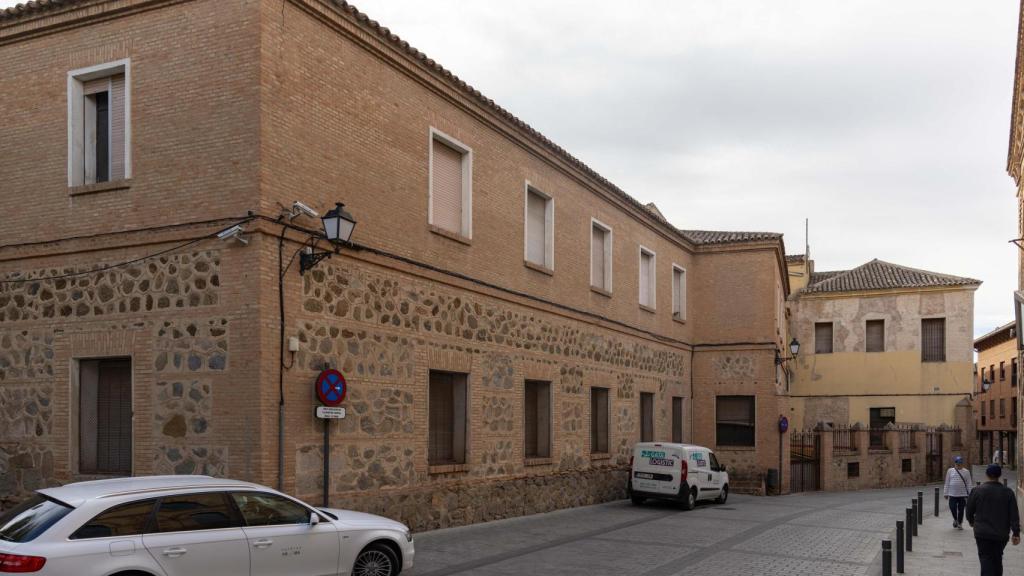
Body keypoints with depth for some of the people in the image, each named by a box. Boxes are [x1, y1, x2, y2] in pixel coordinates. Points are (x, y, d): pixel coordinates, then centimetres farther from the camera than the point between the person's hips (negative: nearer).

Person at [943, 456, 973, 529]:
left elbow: (969, 484, 4)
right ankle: (955, 519, 24)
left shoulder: (966, 472, 3)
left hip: (962, 494, 0)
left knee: (961, 509, 5)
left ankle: (959, 523, 21)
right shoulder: (950, 471, 5)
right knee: (952, 508, -5)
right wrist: (946, 493, 5)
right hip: (952, 494, 0)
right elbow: (947, 483, 8)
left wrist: (970, 494, -1)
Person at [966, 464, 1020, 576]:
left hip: (982, 533, -2)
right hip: (1001, 534, 2)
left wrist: (971, 521, 23)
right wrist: (1016, 533, -1)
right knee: (997, 559, 18)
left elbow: (969, 509, 3)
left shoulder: (977, 491, -6)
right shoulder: (1008, 492, -3)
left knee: (986, 558, -1)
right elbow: (1014, 515, -4)